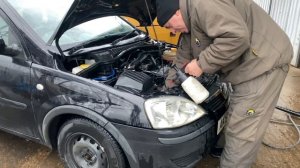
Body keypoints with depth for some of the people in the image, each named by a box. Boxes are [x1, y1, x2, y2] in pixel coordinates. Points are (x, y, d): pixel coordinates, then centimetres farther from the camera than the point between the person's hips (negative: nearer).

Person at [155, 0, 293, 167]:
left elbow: (237, 37, -30)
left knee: (242, 131, -4)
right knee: (237, 123, 22)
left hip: (263, 63, -11)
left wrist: (201, 64, -21)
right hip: (247, 66, 11)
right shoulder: (190, 18, 13)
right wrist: (171, 78, 28)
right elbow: (185, 53, 24)